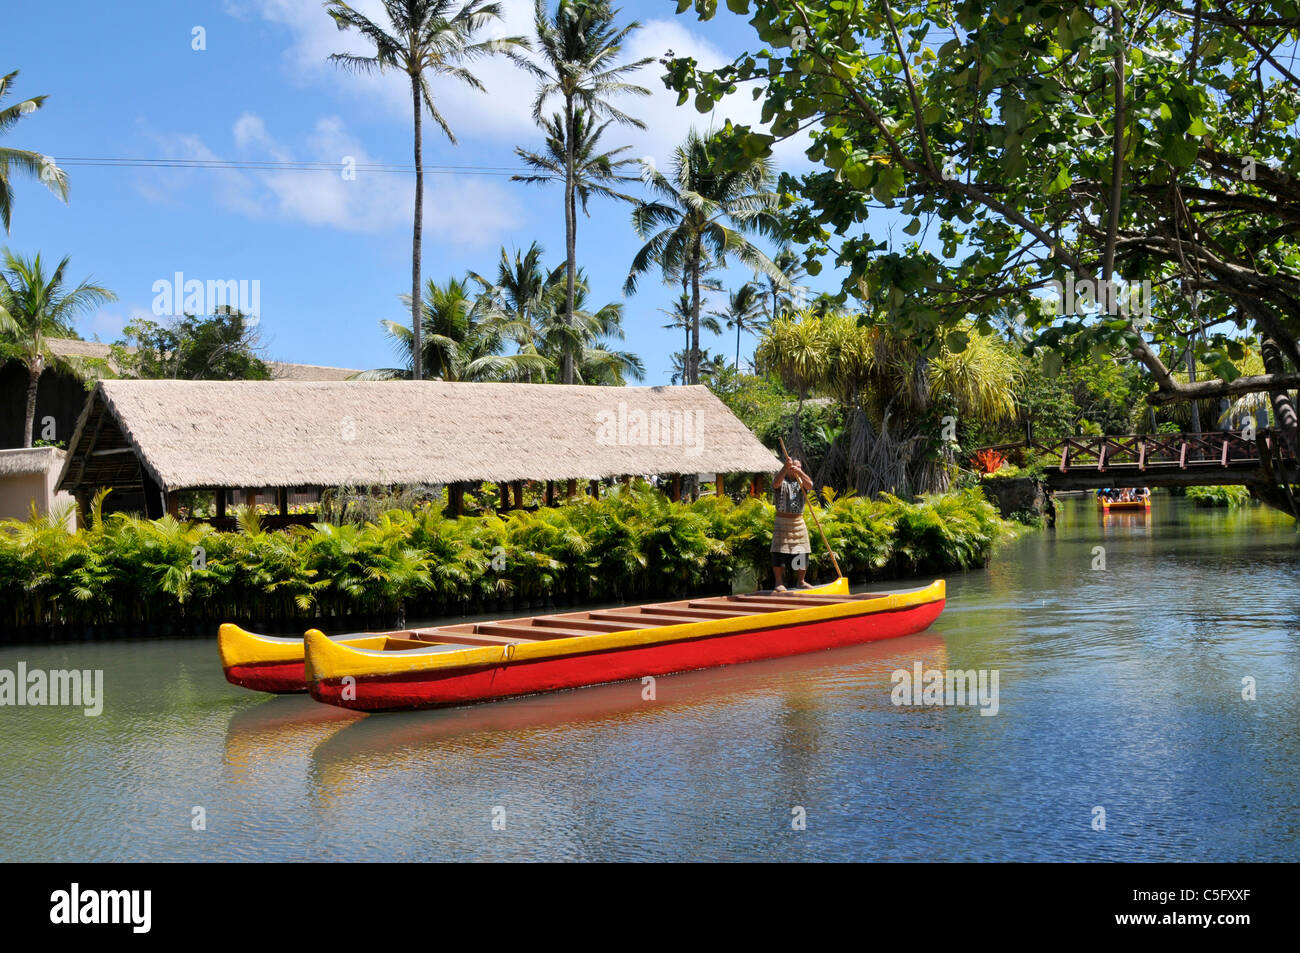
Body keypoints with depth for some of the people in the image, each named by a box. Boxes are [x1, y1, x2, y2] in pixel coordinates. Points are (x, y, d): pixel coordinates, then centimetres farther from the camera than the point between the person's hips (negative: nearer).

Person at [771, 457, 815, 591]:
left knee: (802, 552, 6)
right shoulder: (782, 480, 1)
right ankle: (779, 582, -2)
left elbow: (810, 485, -12)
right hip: (782, 521, -4)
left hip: (799, 522, 4)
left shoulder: (801, 481, 11)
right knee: (780, 552, -8)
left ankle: (800, 581, 19)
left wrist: (800, 472, -28)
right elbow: (776, 484, -24)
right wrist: (786, 467, -35)